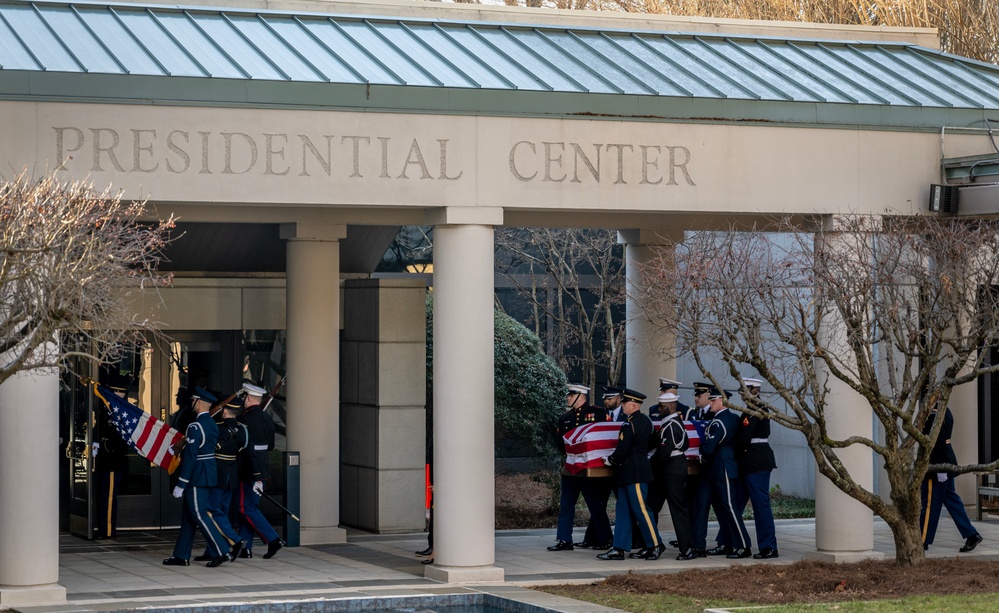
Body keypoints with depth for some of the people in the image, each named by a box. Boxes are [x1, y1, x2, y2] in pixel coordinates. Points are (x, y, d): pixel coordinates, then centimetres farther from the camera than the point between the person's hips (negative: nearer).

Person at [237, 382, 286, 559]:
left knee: (246, 508, -3)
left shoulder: (245, 419, -16)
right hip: (262, 470, 9)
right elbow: (270, 445, 16)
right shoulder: (267, 419, 10)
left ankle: (273, 540, -9)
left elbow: (247, 447, -20)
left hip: (249, 471, -8)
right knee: (249, 507, 12)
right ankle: (245, 548, 12)